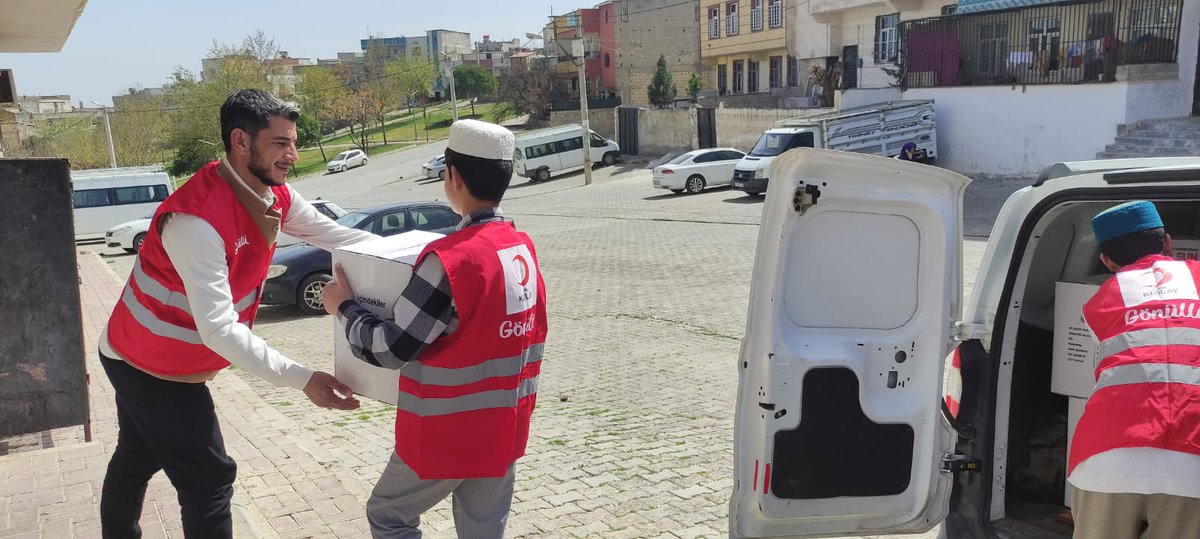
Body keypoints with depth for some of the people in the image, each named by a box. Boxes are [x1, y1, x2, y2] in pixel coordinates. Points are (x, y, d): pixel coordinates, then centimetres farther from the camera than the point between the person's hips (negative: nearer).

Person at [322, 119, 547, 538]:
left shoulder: (449, 258, -23)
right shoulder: (524, 248, 0)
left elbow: (391, 349, -17)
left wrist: (343, 308, -2)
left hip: (448, 434, -6)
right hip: (504, 430, 7)